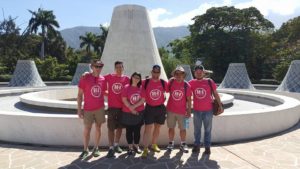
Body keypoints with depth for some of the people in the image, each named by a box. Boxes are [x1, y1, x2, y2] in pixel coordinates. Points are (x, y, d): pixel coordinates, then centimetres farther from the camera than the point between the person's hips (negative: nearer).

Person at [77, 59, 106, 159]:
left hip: (100, 108, 3)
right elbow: (80, 95, -4)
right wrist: (79, 109, -7)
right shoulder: (85, 78, -7)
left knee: (98, 128, 10)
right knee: (87, 130, 4)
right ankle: (85, 150, 19)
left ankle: (96, 148, 25)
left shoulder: (103, 79, 1)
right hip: (88, 109, -2)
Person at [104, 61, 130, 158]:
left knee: (120, 127, 13)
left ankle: (116, 145, 30)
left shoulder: (126, 79, 1)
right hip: (112, 106, -2)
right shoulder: (109, 77, -1)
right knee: (111, 128, 0)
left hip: (123, 107, 2)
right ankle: (111, 148, 9)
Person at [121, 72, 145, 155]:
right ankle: (130, 147, 20)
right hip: (128, 113, -2)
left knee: (137, 130, 9)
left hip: (139, 113, 2)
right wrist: (131, 109, -13)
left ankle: (136, 146, 24)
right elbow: (124, 100, -9)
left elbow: (143, 100, -6)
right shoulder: (126, 87, -4)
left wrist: (134, 106, -16)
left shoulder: (141, 88, 1)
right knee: (129, 131, 7)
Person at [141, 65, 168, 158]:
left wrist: (163, 99, 5)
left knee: (157, 128, 15)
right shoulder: (145, 82, -8)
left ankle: (154, 145, 33)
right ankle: (145, 149, 2)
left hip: (161, 108, 3)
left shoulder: (163, 83, -5)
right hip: (149, 108, -2)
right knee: (148, 129, -5)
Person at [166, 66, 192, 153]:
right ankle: (171, 143, 27)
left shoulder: (186, 85, -7)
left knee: (183, 129, 9)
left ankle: (183, 144, 25)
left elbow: (188, 99, -3)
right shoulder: (171, 82, -4)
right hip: (171, 110, 1)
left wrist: (189, 111, -4)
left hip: (182, 111, -1)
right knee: (171, 128, 12)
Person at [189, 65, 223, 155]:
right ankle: (196, 145, 25)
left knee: (208, 129, 9)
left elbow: (215, 94, 3)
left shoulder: (209, 82, -3)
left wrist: (220, 105, 2)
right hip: (196, 110, 1)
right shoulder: (192, 83, -1)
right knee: (197, 129, 12)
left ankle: (207, 146, 21)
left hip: (208, 110, -1)